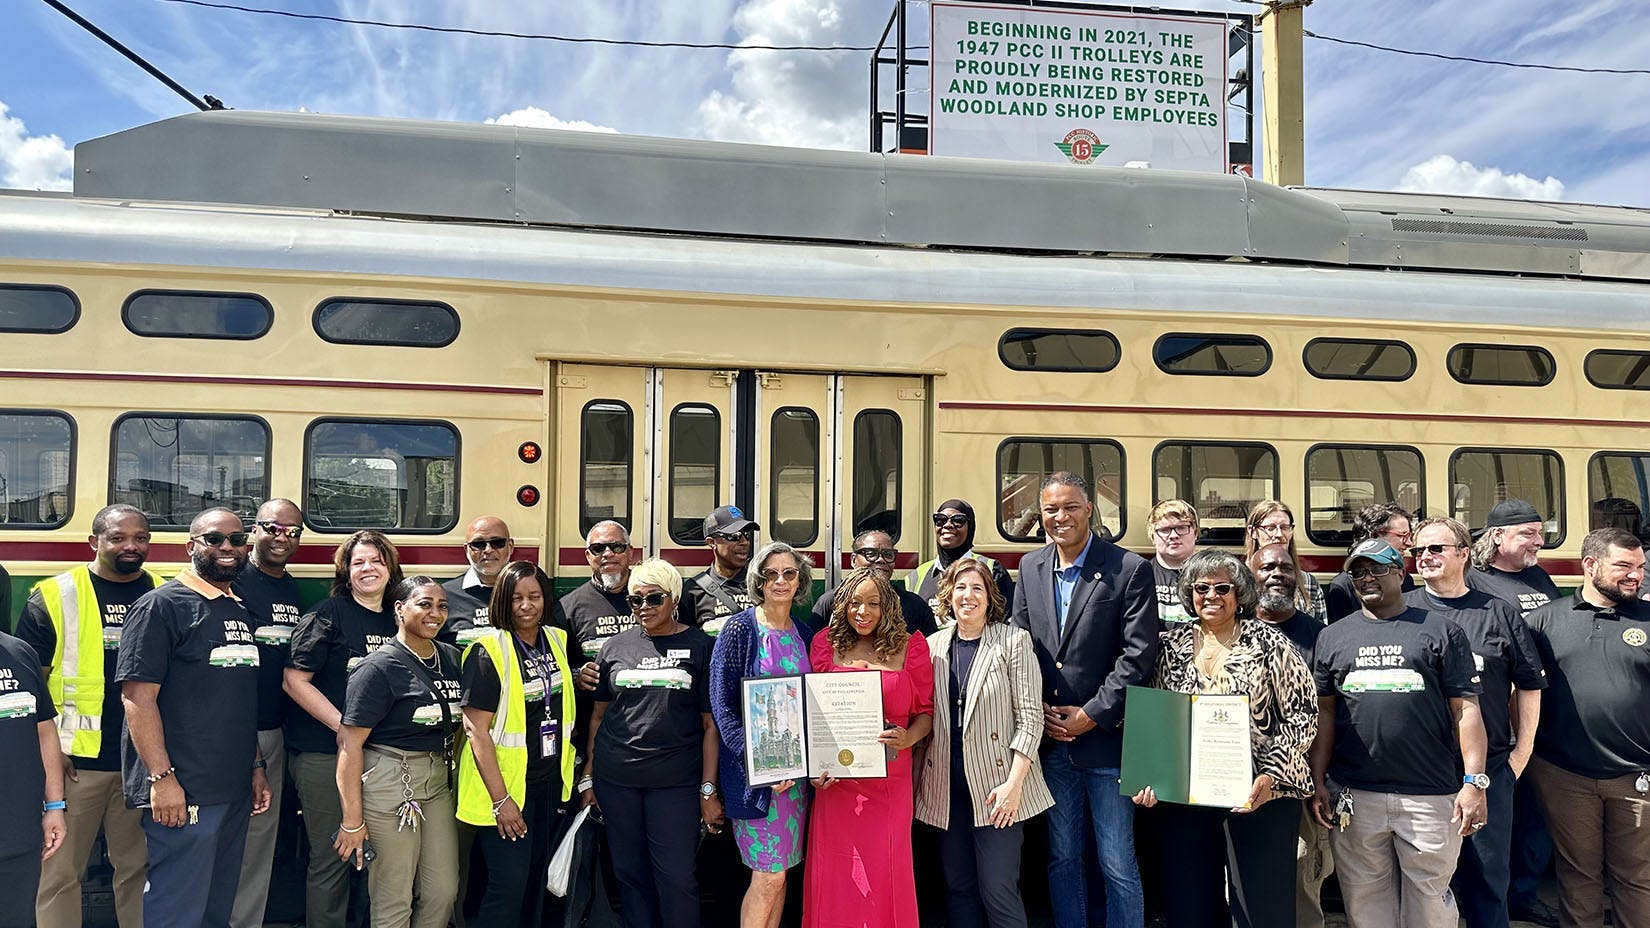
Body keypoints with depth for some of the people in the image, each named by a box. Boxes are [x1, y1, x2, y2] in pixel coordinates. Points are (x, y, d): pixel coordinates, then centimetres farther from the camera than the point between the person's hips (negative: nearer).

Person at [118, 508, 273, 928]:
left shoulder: (241, 613, 15)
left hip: (235, 791, 8)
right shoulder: (162, 606, -8)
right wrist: (162, 778, -20)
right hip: (182, 793, -8)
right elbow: (137, 696, -15)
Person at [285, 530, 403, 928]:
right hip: (324, 752, -5)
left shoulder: (396, 621, 9)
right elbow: (294, 680, -11)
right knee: (331, 854, 2)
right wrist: (344, 726, -17)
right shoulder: (329, 614, -7)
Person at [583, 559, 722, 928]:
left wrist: (709, 789, -6)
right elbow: (598, 715, 12)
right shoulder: (616, 646, 8)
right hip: (615, 779, 3)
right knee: (630, 874, 12)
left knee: (677, 877, 0)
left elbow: (711, 724, -2)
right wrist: (588, 777, 8)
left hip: (676, 782, -3)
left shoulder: (699, 646, -1)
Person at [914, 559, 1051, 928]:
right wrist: (920, 779, 5)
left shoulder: (1014, 641, -4)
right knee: (958, 888, 11)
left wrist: (1014, 783, -14)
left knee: (998, 890, -5)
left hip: (996, 785, -4)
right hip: (947, 787, 4)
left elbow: (1030, 716, -8)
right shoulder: (934, 645, 7)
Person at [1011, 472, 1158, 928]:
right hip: (1050, 739, 4)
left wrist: (1091, 715, -12)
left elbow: (1139, 656, -12)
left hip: (1105, 737, -4)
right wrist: (1038, 710, -1)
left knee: (1118, 866, 3)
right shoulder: (1030, 568, 8)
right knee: (1062, 860, 15)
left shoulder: (1130, 569, -8)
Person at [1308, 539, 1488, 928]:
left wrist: (1474, 782, -8)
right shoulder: (1333, 637, 11)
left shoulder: (1442, 632, 5)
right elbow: (1324, 713, 10)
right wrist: (1318, 783, 3)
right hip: (1353, 795, 2)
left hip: (1431, 795, -2)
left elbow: (1466, 710, 0)